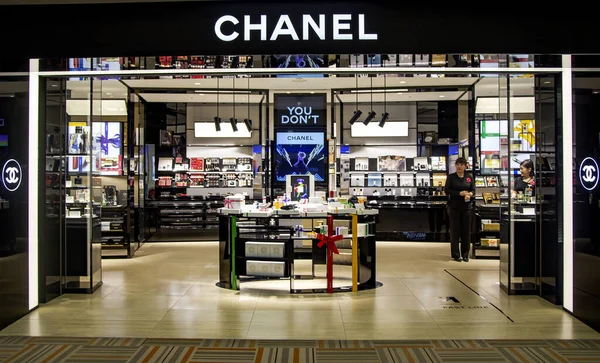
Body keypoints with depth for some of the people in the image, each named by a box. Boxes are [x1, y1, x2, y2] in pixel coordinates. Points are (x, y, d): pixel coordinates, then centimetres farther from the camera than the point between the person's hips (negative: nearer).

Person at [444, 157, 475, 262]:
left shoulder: (469, 178, 7)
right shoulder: (451, 177, 1)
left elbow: (473, 190, 7)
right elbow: (447, 191, -5)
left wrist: (470, 194, -17)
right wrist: (460, 193, -16)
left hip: (466, 207, 2)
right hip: (454, 207, -2)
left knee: (466, 231, 4)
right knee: (455, 231, 1)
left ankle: (465, 254, 14)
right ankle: (455, 254, 8)